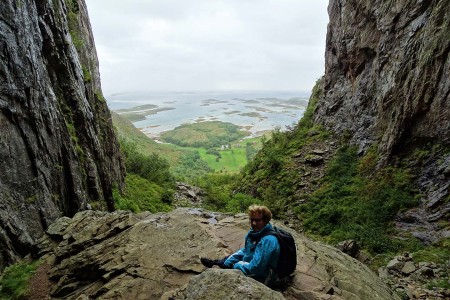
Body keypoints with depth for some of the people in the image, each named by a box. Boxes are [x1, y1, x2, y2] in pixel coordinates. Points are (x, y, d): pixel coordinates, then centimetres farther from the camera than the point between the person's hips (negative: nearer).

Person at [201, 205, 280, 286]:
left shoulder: (268, 240, -32)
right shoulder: (254, 232, -4)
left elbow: (255, 268, -33)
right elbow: (244, 251, 11)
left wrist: (235, 266, -17)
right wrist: (226, 263, 5)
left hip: (259, 279, -8)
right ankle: (214, 262, 42)